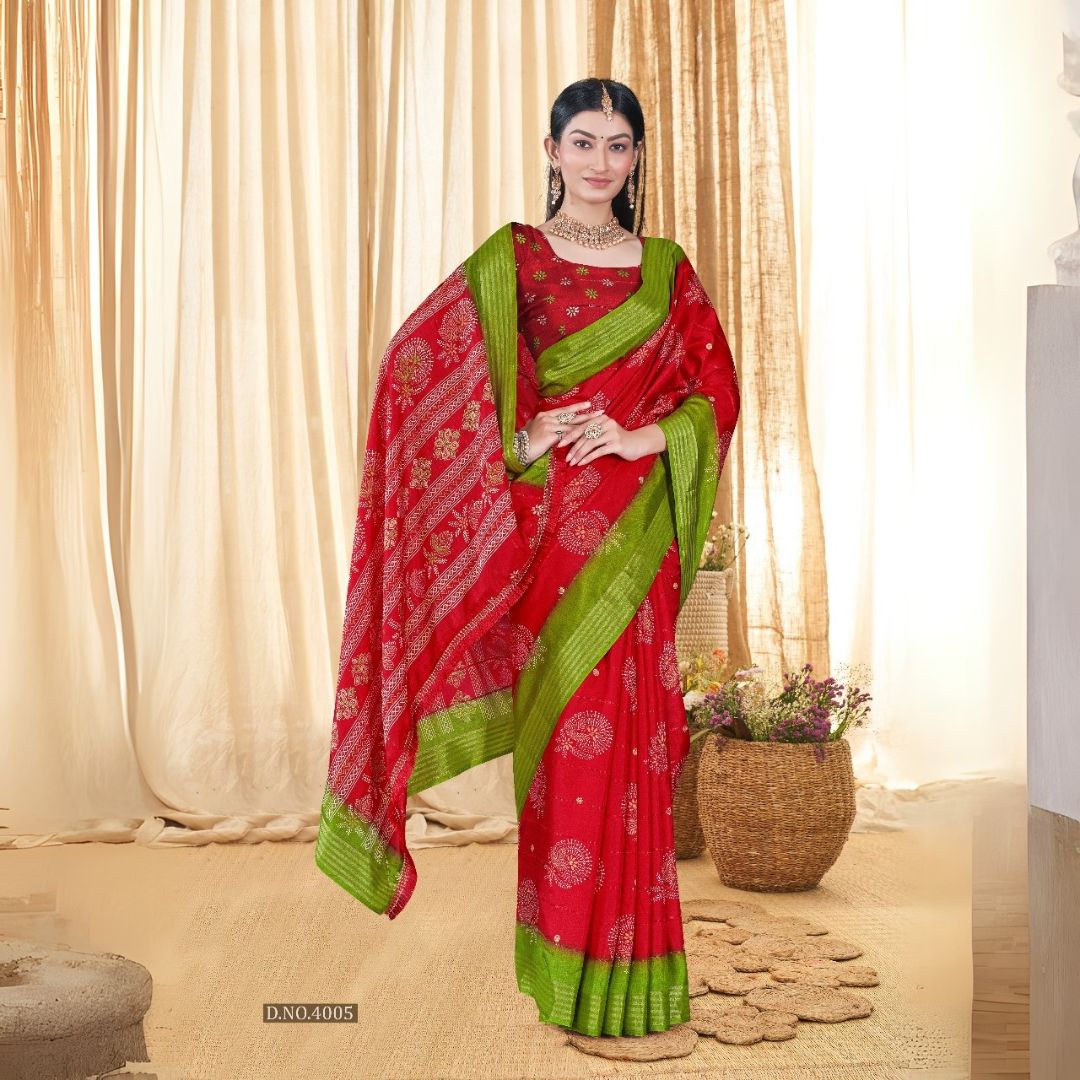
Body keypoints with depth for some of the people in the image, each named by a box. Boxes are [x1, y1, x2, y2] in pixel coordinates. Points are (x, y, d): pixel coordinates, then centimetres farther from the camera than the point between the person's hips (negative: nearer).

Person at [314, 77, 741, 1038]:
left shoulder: (667, 270, 10)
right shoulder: (506, 262, 5)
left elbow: (717, 393, 9)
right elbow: (416, 366, -1)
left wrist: (638, 436, -10)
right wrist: (521, 436, -11)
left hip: (629, 532, 2)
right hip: (542, 525, -1)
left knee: (624, 730, 1)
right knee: (560, 727, 0)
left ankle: (624, 947, 13)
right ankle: (566, 956, 12)